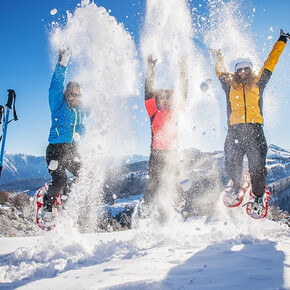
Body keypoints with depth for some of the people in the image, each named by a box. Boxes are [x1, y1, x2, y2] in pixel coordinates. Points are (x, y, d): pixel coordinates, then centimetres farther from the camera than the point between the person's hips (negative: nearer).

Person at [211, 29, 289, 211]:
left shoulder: (258, 83, 18)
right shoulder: (230, 85, 19)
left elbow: (270, 62, 26)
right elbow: (220, 71, 36)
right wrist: (219, 57, 39)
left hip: (255, 129, 0)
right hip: (235, 129, 1)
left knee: (258, 165, -6)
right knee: (232, 163, -4)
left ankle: (259, 196, 11)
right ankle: (237, 185, 25)